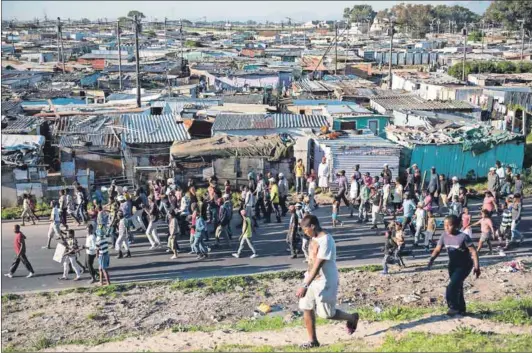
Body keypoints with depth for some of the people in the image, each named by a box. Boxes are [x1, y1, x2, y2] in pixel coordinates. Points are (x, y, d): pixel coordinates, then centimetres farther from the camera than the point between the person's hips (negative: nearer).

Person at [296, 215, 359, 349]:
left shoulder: (326, 241, -26)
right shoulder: (315, 238, 4)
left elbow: (317, 266, -30)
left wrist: (304, 286, -31)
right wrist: (306, 283, 23)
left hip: (324, 282, -9)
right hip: (312, 279, 9)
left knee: (326, 314, 3)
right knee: (306, 309, 6)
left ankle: (352, 318, 29)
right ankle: (312, 340, 18)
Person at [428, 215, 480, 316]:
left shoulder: (463, 237, -21)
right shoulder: (444, 236, -6)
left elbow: (473, 251, -17)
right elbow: (438, 249, -3)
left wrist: (476, 266, -22)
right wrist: (431, 260, -21)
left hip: (464, 266, -6)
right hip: (453, 265, 6)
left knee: (452, 286, -18)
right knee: (457, 287, 14)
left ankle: (454, 307, -3)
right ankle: (461, 309, 29)